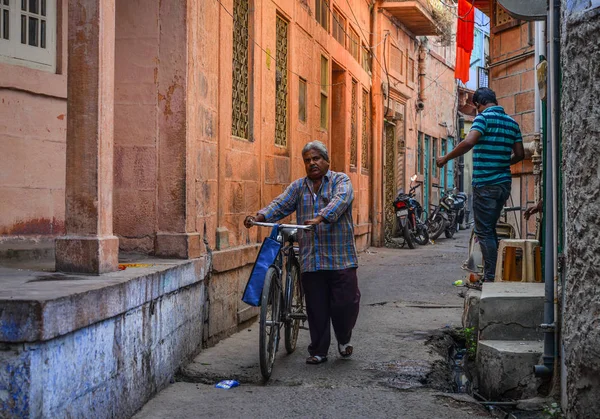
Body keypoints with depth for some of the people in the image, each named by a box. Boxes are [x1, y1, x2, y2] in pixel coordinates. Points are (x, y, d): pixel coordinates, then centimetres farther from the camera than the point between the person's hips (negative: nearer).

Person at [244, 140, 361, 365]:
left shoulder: (341, 180, 2)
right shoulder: (298, 187, 14)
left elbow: (339, 201, -17)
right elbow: (280, 204, 2)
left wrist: (320, 217, -36)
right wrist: (260, 216, -18)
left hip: (341, 257, -3)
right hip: (311, 259, 3)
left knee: (346, 302, -3)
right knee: (316, 307, 5)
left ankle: (344, 338, 25)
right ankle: (318, 351, 17)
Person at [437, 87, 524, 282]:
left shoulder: (484, 117, -9)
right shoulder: (512, 122, 12)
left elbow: (469, 142, -24)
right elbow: (519, 154, 12)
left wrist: (446, 158, -13)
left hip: (485, 184, -7)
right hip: (504, 183, 7)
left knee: (484, 232, -3)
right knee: (490, 229, 17)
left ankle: (490, 278, -5)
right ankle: (494, 273, 19)